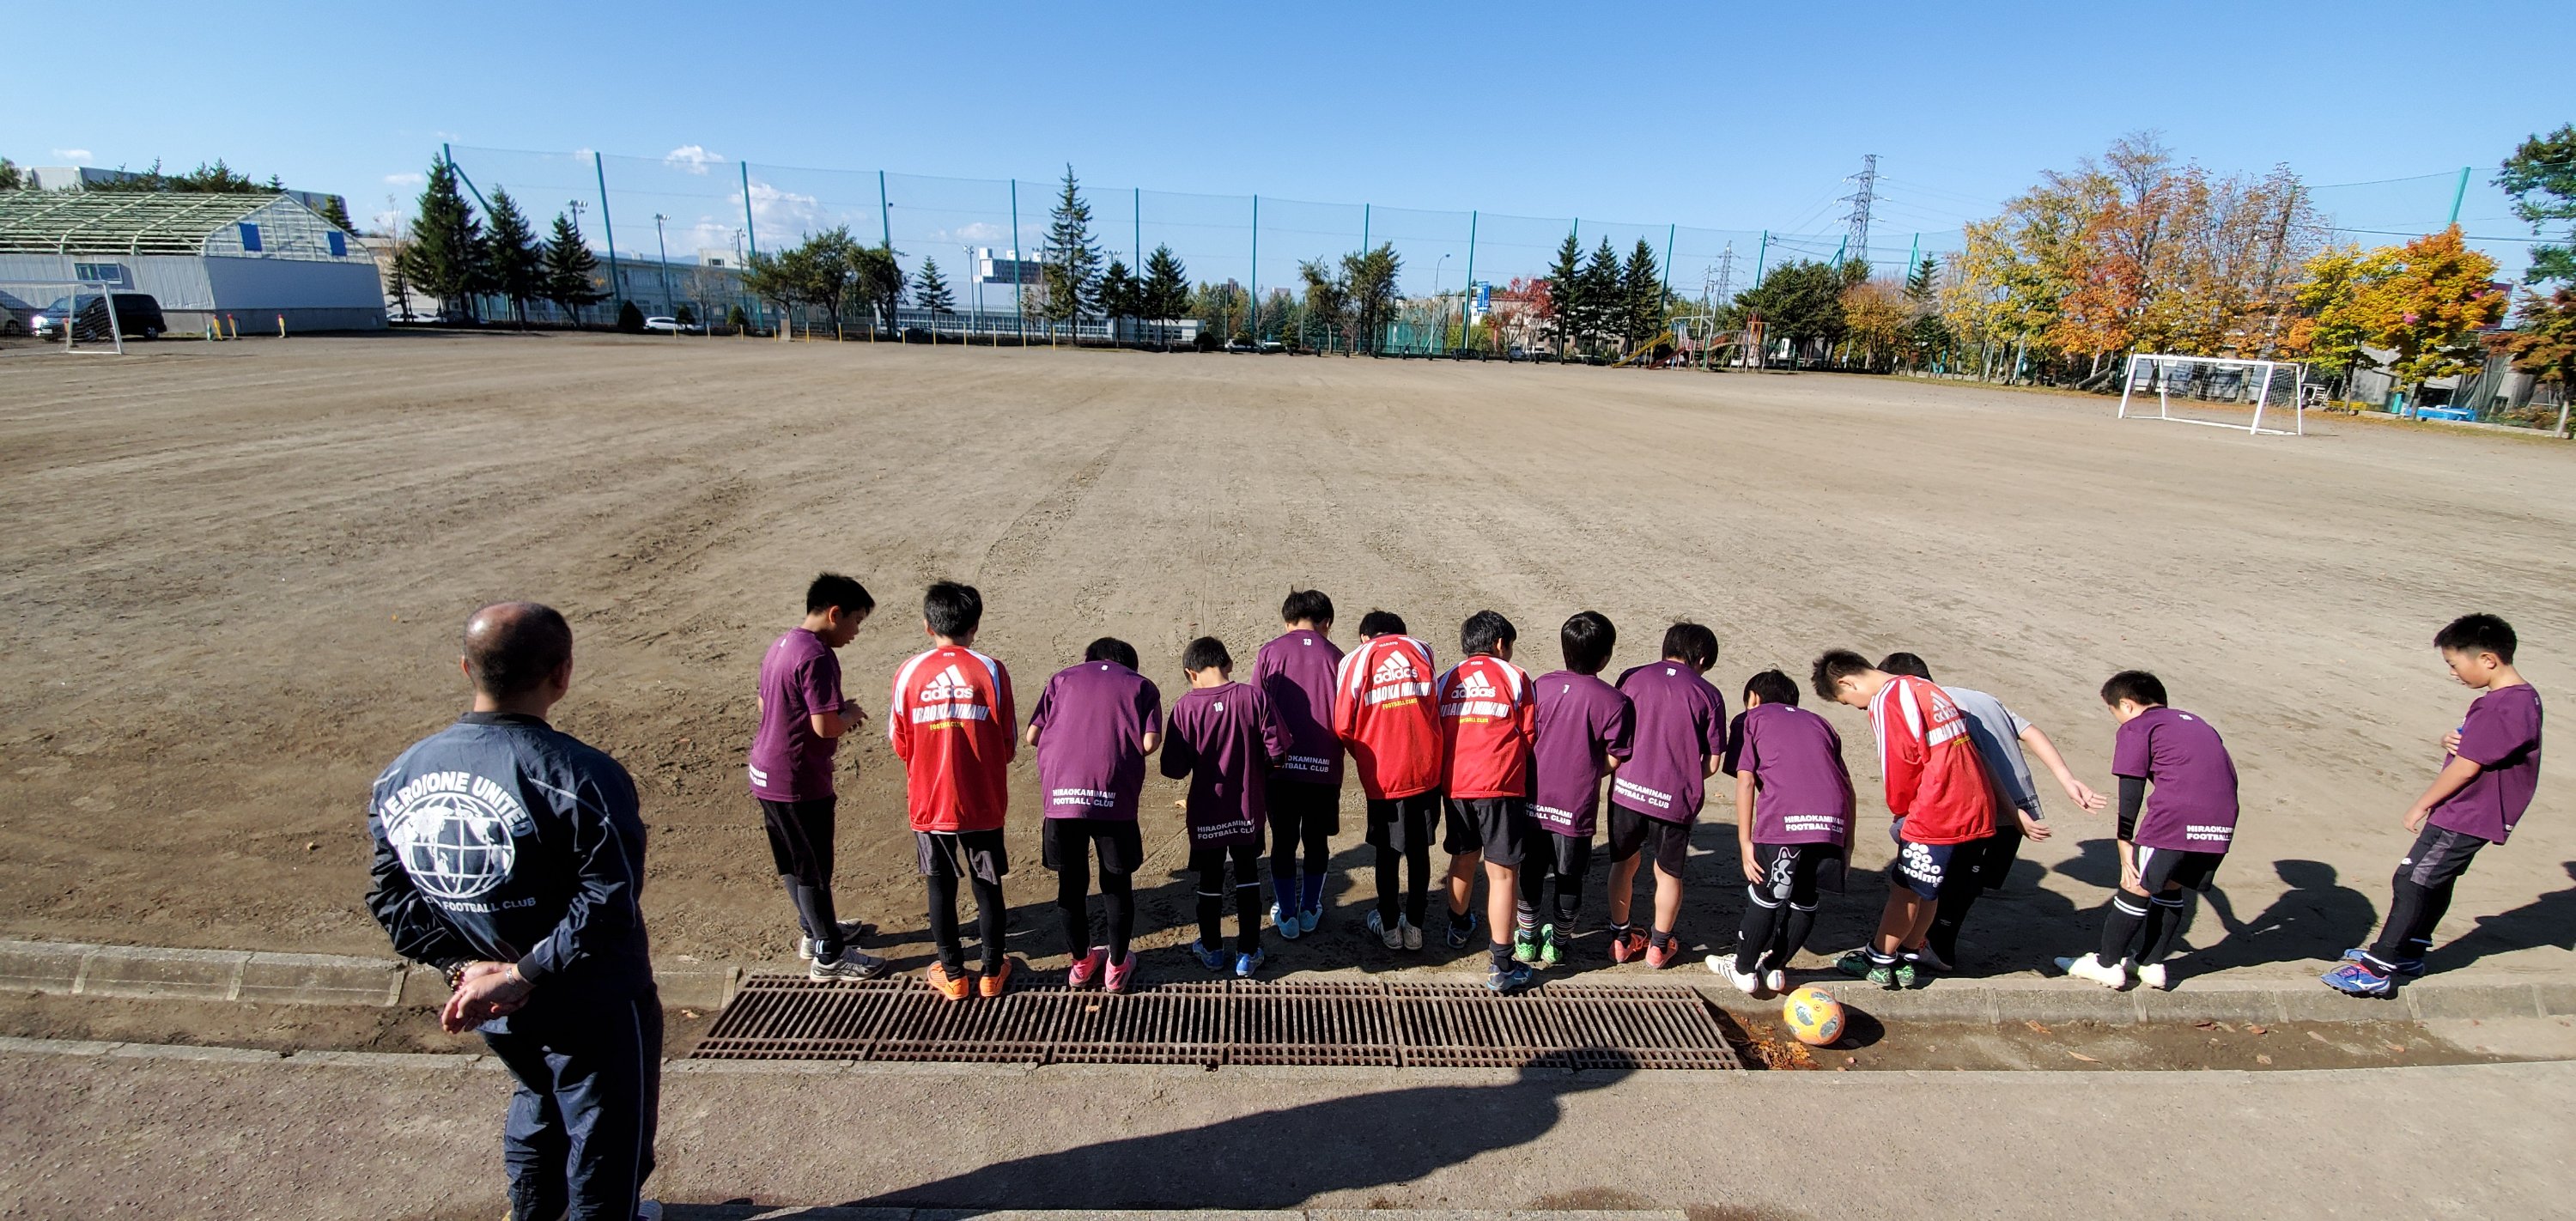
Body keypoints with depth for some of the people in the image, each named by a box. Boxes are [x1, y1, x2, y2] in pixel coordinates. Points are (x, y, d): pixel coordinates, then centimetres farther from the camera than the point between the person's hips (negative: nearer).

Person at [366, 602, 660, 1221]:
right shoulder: (580, 775, -27)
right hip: (592, 1006, -7)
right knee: (606, 1131, 15)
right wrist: (521, 975, -21)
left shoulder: (398, 777, -5)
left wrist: (463, 965, -6)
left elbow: (390, 898, -1)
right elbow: (610, 902, -31)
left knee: (537, 1104, 33)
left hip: (492, 1006, 7)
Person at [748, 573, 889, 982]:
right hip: (798, 782, -10)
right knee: (814, 868, 3)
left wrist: (837, 711, 10)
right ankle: (829, 956, 16)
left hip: (767, 773, 10)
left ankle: (814, 930, 39)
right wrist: (850, 715, -5)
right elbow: (826, 726, -28)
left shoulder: (782, 645, 8)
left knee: (793, 863, 22)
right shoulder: (816, 657, -23)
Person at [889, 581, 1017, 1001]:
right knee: (987, 886, 14)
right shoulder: (990, 671, -10)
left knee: (940, 888, 15)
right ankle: (992, 973, 25)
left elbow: (900, 745, 1)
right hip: (982, 804, -1)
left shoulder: (909, 673, -6)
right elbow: (1008, 743, -5)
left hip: (928, 804, 1)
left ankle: (953, 975, 26)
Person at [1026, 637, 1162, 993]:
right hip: (1114, 796, -1)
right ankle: (1117, 967, 27)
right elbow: (1149, 742, 0)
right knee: (1117, 883, 15)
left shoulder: (1063, 678, 20)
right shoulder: (1142, 686, 15)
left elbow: (1032, 735, 12)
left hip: (1061, 793, 2)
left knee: (1070, 882, 17)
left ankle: (1081, 963, 31)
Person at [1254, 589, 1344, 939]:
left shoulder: (1268, 653, -1)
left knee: (1283, 842, 12)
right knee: (1317, 841, 15)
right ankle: (1310, 911, 27)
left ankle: (1286, 916, 20)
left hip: (1280, 766, 0)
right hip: (1324, 766, 0)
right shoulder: (1334, 656, -1)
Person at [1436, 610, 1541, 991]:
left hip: (1455, 785, 4)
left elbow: (1433, 734, 12)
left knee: (1463, 859, 24)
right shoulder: (1515, 677, 1)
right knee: (1502, 871, 0)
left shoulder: (1446, 680, 11)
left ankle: (1459, 927, 45)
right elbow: (1529, 736, 3)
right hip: (1501, 786, -4)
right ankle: (1502, 965, 1)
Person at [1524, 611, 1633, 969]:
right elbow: (1614, 760, -8)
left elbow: (1525, 739, 1)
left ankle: (1526, 940, 33)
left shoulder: (1541, 686, -7)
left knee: (1532, 872, 20)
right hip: (1577, 805, -2)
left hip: (1536, 800, 3)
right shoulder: (1614, 702, -15)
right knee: (1569, 878, 17)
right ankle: (1556, 945, 32)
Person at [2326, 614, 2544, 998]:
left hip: (2466, 816, -10)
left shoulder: (2507, 708, -23)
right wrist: (2454, 741, -6)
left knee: (2412, 882, -8)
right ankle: (2407, 954, 30)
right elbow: (2474, 747, 18)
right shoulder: (2519, 697, 10)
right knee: (2434, 881, 18)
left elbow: (2466, 767, -21)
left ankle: (2378, 970, -5)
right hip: (2463, 812, 10)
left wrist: (2421, 805, -10)